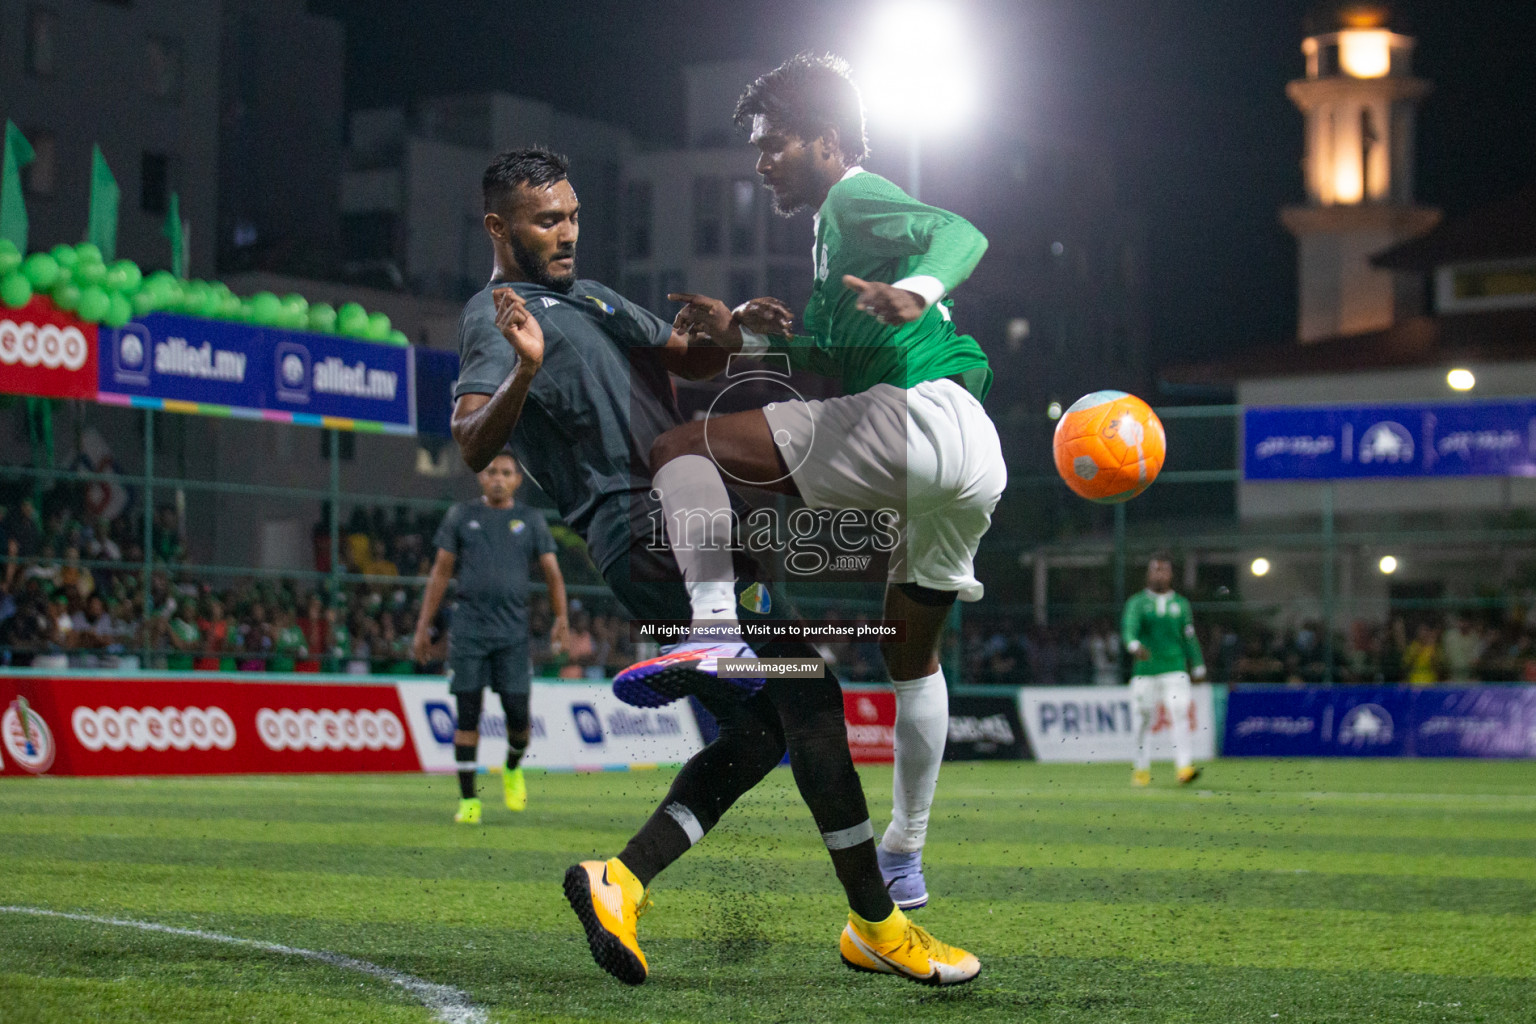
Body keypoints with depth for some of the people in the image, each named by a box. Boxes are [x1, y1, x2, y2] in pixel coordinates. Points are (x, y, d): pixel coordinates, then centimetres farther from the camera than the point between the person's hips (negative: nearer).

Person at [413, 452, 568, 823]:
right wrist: (423, 626, 8)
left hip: (513, 632, 0)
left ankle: (513, 768, 27)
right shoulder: (461, 516, 10)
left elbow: (552, 572, 8)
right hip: (468, 631, 0)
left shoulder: (531, 520, 10)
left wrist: (561, 616, -7)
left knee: (518, 715, -5)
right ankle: (468, 799, 4)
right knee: (468, 715, -3)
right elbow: (441, 572, 12)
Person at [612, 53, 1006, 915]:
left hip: (924, 416, -10)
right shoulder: (839, 218, 30)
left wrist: (917, 291, -39)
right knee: (913, 653, 25)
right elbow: (841, 358, 33)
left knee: (684, 450, -12)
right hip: (978, 463, 10)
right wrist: (753, 338, 18)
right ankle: (905, 861, 34)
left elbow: (962, 234, -19)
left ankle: (715, 631, -30)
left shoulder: (853, 198, 1)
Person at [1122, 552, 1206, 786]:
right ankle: (1142, 769, 16)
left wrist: (1199, 668, 15)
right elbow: (1129, 628, -14)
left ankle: (1185, 767, -24)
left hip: (1175, 669, 1)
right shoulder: (1137, 603, 4)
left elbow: (1189, 638, 16)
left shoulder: (1181, 604, 11)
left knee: (1181, 714, -15)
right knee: (1144, 719, 3)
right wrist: (1134, 645, -35)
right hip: (1144, 670, 0)